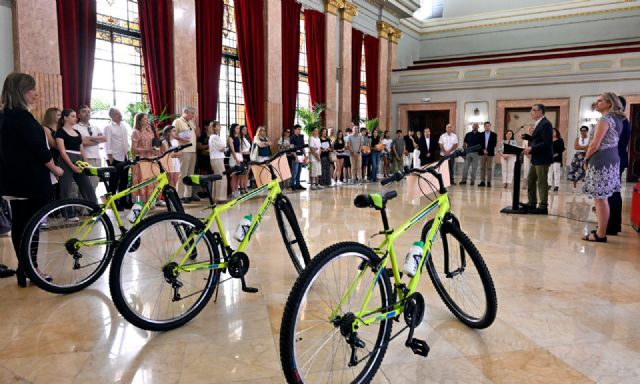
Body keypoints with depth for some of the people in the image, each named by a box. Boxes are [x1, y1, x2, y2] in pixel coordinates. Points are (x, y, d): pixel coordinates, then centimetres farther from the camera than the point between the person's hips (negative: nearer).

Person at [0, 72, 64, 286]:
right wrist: (55, 169, -2)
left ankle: (24, 270, 20)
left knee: (19, 224, 12)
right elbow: (38, 149, -17)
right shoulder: (22, 116, -16)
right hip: (30, 180, -9)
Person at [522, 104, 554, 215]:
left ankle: (543, 207, 5)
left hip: (542, 158, -10)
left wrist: (531, 148, -23)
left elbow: (546, 143, -22)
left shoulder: (545, 124, -16)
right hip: (536, 158, 10)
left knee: (542, 183, -3)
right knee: (530, 181, 15)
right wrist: (526, 136, 6)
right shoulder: (538, 123, 14)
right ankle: (532, 203, 25)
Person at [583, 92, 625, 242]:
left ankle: (600, 234, -2)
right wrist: (590, 158, 13)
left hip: (601, 161, -10)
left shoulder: (605, 119, -13)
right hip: (611, 160, 10)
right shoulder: (617, 119, 17)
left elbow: (595, 144, -17)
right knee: (603, 198, 15)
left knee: (600, 198, -6)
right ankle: (601, 229, 23)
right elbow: (609, 141, 15)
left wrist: (586, 158, -3)